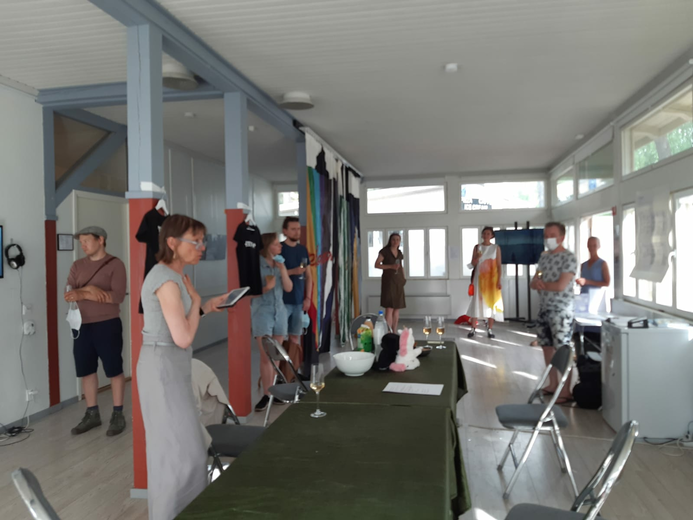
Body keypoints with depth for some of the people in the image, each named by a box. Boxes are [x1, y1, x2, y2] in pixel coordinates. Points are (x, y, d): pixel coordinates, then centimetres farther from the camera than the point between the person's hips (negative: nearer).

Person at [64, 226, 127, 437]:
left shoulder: (115, 264, -8)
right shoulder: (77, 266, 9)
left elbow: (118, 296, -18)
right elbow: (68, 294, 1)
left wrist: (83, 295, -20)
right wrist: (89, 289, -18)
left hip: (107, 325, -6)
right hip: (82, 326, 6)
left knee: (114, 370, 2)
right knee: (86, 371, 12)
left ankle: (118, 415, 13)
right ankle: (92, 414, 25)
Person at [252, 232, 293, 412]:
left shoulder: (280, 263, 7)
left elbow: (289, 288, 4)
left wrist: (283, 270, -9)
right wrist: (267, 287, -22)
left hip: (279, 311, 5)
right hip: (262, 312, -5)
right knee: (266, 356, -7)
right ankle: (266, 394, 0)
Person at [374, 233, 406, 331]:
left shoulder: (399, 253, 14)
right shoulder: (384, 251, -3)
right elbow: (377, 265, -7)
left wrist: (403, 277, 10)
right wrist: (391, 266, -16)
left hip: (398, 282, 6)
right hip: (388, 281, -6)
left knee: (397, 309, 6)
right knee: (389, 308, -13)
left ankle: (394, 332, 14)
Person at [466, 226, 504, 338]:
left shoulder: (496, 248, 3)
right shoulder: (477, 247, 5)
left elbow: (499, 265, 0)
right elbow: (473, 264, 3)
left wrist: (499, 280, -7)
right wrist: (477, 257, -19)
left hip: (492, 279, 0)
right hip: (479, 278, 0)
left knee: (491, 302, -1)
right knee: (477, 302, -3)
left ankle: (490, 329, 5)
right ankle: (473, 329, -1)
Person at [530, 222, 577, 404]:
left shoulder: (569, 258, -12)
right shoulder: (544, 256, 12)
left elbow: (560, 286, -20)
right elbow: (533, 283, 10)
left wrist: (541, 283, -5)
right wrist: (537, 282, -14)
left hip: (561, 311, -8)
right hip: (544, 309, 8)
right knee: (547, 347, 13)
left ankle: (566, 391, 4)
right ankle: (553, 385, 26)